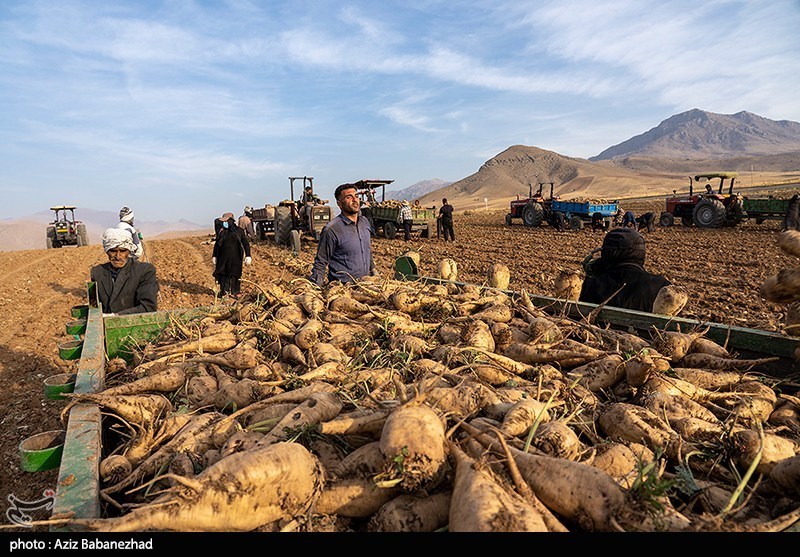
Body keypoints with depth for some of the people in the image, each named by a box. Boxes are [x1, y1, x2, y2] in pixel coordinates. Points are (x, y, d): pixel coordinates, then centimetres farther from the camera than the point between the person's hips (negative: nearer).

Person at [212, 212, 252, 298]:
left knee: (235, 275, 3)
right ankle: (224, 291, 17)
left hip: (235, 258, -2)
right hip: (223, 258, 2)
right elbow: (216, 245, 14)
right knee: (223, 275, 4)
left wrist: (248, 256, -4)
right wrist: (214, 256, 12)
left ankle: (235, 292, 15)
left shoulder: (239, 231, -1)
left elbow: (246, 243, 2)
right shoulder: (221, 232, 6)